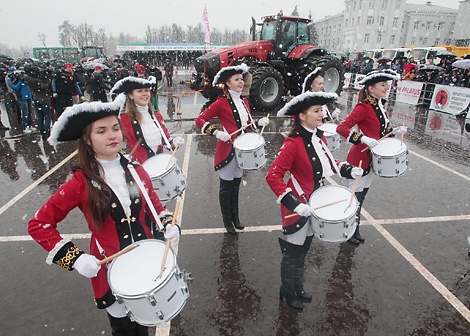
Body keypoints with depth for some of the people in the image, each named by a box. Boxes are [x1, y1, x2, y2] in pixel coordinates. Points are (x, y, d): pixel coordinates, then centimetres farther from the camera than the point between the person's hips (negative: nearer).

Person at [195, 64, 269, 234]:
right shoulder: (222, 102, -11)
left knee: (236, 184, 17)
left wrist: (259, 123, -1)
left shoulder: (244, 101, 10)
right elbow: (200, 120, -12)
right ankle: (227, 220, 24)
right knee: (226, 187, 7)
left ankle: (235, 217, 33)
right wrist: (217, 132, -24)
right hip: (227, 149, -7)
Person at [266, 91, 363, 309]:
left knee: (303, 251, 25)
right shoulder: (293, 143, -24)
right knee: (292, 254, 13)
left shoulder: (319, 138, 1)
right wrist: (294, 204, -30)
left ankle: (298, 289, 47)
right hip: (297, 209, -8)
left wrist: (347, 170, 0)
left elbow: (327, 162, 17)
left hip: (314, 206, 8)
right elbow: (273, 176, -27)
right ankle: (288, 293, 38)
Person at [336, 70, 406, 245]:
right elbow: (341, 128, -27)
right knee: (355, 195, 4)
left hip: (372, 158, 9)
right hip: (359, 158, -9)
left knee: (362, 194, 17)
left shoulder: (380, 105, 9)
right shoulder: (363, 107, -18)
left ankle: (355, 230, 33)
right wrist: (364, 139, -34)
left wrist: (394, 130, 6)